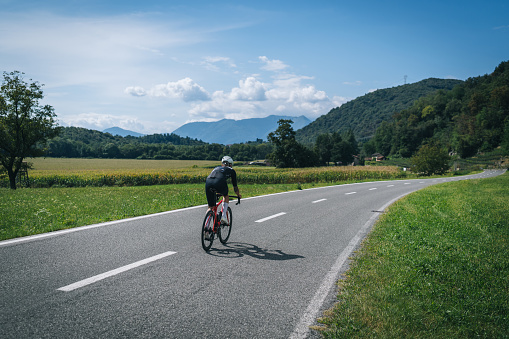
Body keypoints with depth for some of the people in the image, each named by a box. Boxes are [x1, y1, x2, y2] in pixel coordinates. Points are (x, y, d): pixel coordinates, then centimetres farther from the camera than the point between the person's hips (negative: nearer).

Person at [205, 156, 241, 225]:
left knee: (210, 207, 17)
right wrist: (238, 195, 53)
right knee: (226, 196, 29)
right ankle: (224, 216, 14)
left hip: (208, 182, 3)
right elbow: (235, 186, 35)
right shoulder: (231, 170, 30)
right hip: (219, 183, -3)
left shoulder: (216, 168, 41)